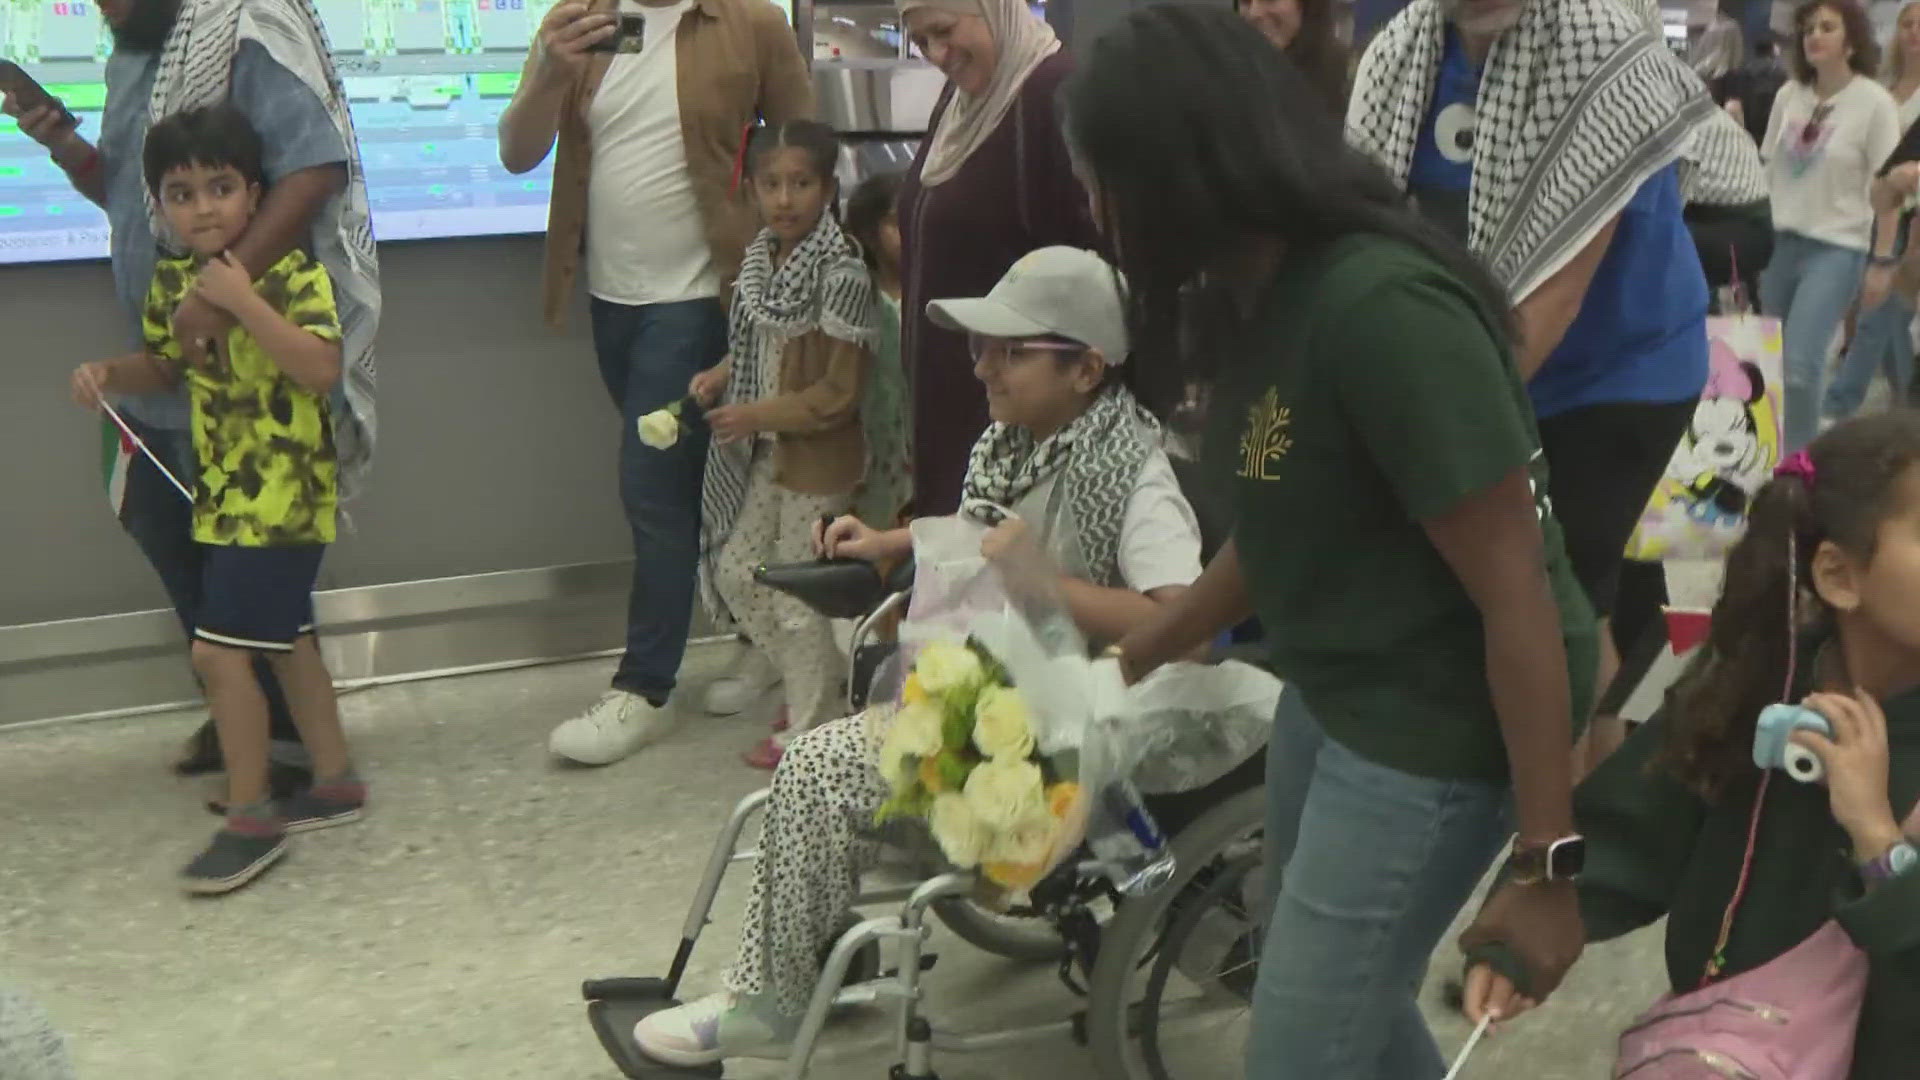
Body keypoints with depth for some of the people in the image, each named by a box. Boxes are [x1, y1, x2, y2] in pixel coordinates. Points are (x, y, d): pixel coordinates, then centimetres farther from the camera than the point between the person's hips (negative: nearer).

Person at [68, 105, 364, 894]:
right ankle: (335, 781, 31)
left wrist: (244, 301, -30)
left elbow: (322, 369, -28)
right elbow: (164, 366, 19)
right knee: (284, 642, 17)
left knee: (218, 651, -10)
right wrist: (109, 373, -1)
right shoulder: (172, 284, 5)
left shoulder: (294, 275, -16)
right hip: (222, 498, 8)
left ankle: (251, 815, 4)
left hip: (283, 499, -8)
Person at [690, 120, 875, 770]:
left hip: (818, 458, -8)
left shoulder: (841, 272, -21)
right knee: (736, 571, 15)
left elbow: (838, 392, -21)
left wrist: (755, 416, -18)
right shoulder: (759, 255, 4)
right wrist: (719, 375, -1)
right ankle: (823, 684, 33)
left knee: (798, 597, 2)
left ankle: (808, 728, 21)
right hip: (764, 452, 8)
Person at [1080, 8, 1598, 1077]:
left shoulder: (1384, 308, -27)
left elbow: (1517, 597, -24)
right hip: (1328, 698, 9)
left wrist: (1550, 857, -20)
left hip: (1435, 729, -9)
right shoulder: (1254, 300, 2)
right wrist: (1125, 663, 17)